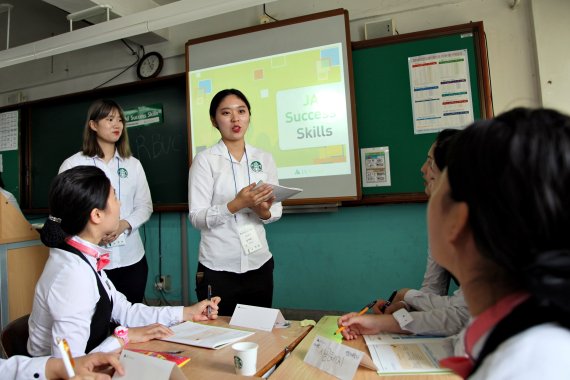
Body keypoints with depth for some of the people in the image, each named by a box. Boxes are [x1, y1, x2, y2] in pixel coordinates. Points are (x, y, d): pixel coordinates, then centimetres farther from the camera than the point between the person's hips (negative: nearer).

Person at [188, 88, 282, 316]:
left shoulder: (264, 158, 4)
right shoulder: (205, 160, -7)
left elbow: (277, 210, 6)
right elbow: (197, 217, -12)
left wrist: (264, 211, -15)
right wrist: (237, 204, -24)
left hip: (260, 265, 4)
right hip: (218, 270, -3)